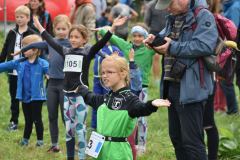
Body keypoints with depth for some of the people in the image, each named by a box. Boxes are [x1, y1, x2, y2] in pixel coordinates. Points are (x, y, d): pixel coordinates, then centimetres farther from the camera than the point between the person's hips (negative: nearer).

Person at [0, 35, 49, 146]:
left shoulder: (42, 64, -12)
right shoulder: (20, 63, 4)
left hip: (36, 97, -5)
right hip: (24, 96, 5)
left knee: (37, 119, 5)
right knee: (28, 119, 16)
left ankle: (40, 140, 17)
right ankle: (25, 139, 27)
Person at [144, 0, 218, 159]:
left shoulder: (203, 16, -12)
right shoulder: (173, 18, 16)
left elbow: (204, 46, -24)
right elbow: (165, 36, 28)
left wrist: (173, 47, -20)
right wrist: (155, 40, 4)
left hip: (190, 89, -9)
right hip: (172, 85, 9)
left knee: (192, 141, -8)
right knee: (176, 137, 17)